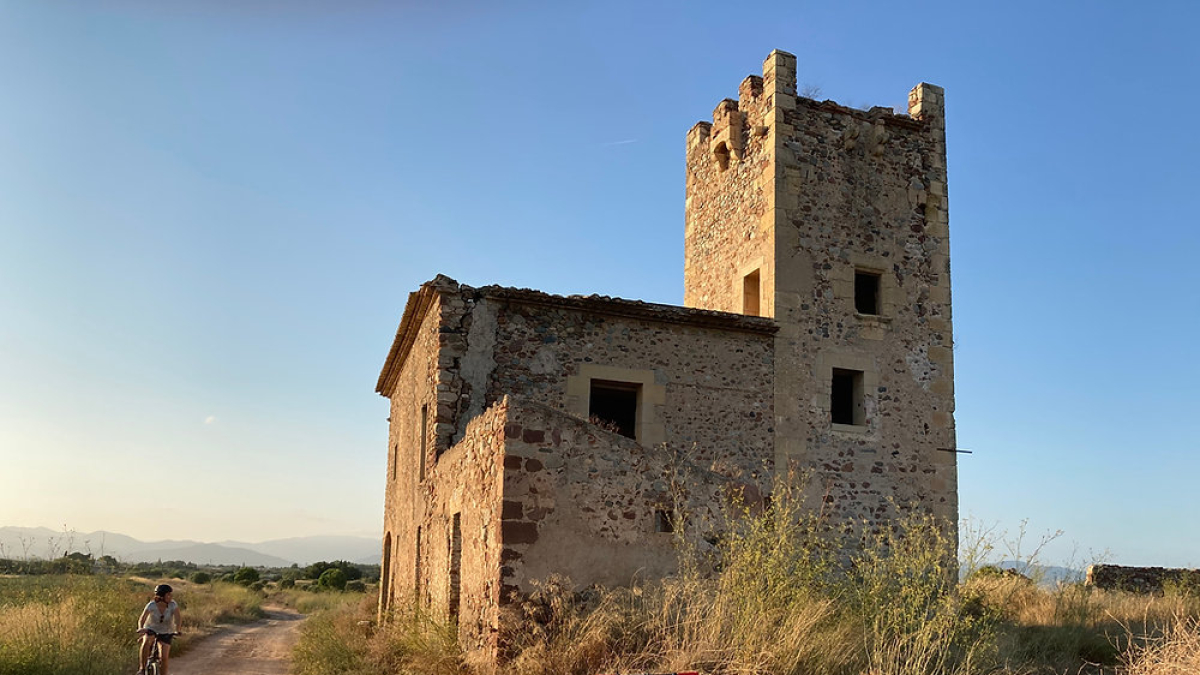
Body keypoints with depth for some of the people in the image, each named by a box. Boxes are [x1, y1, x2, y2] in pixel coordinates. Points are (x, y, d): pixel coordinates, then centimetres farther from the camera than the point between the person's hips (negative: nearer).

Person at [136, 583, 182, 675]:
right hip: (151, 629, -1)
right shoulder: (151, 605, -22)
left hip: (166, 633, 1)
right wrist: (140, 628, -48)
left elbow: (178, 618, -30)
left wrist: (177, 630, -48)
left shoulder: (173, 605, -20)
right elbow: (141, 620, -27)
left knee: (164, 658, -10)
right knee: (146, 643, -34)